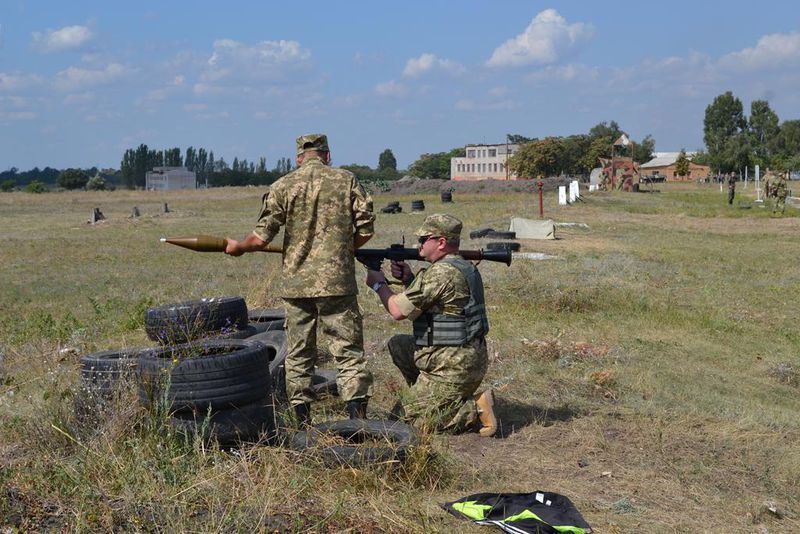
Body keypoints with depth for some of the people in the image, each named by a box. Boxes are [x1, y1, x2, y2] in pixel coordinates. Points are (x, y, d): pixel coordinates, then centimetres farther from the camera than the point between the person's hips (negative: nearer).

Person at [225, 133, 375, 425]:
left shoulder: (282, 187, 1)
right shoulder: (347, 180, 1)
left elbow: (261, 238, -1)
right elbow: (366, 229, 1)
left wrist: (238, 247, 18)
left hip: (296, 282, 1)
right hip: (337, 280, -1)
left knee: (298, 353, 12)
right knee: (349, 350, 4)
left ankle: (302, 421, 15)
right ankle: (357, 419, -3)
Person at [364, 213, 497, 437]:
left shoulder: (443, 273, -21)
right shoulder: (464, 267, 10)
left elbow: (398, 311, -18)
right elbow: (426, 304, 20)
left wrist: (378, 284, -1)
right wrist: (409, 279, 6)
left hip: (453, 368, -10)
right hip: (468, 357, 10)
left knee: (407, 416, -1)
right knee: (398, 345, 19)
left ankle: (475, 408, -7)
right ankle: (433, 400, 17)